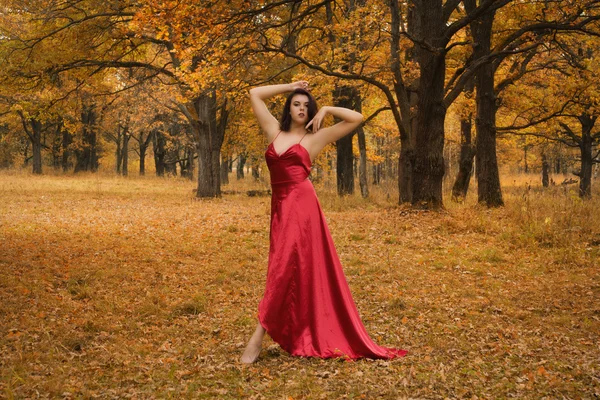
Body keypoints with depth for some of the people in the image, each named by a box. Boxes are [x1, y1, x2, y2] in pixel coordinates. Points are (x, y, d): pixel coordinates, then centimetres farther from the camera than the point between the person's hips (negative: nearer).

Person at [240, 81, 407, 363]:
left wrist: (326, 109, 7)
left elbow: (357, 118, 5)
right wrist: (289, 87, 20)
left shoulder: (316, 137, 7)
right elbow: (255, 94, 21)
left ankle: (258, 337, -12)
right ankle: (300, 338, 13)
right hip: (279, 207, 5)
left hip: (301, 205, -4)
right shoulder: (275, 131, 17)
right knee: (289, 271, 5)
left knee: (283, 267, -11)